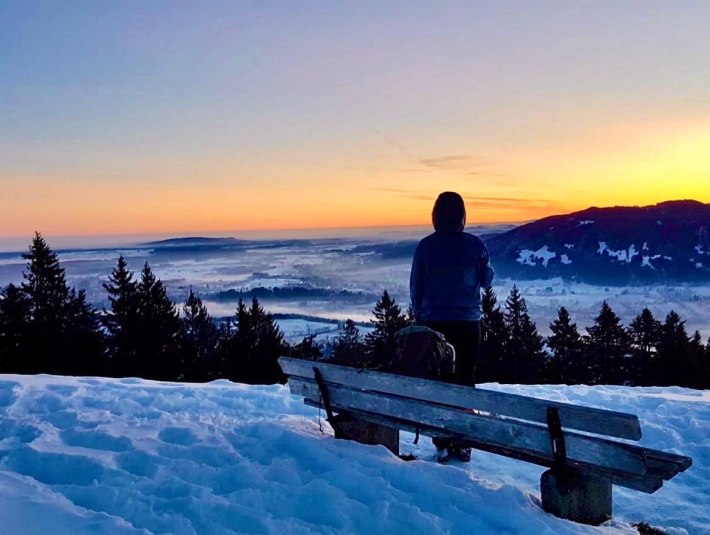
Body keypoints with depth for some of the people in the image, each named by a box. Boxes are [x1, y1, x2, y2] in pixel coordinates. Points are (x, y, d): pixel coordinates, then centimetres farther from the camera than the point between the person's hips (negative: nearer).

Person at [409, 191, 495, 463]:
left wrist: (419, 318, 11)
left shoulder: (425, 246, -5)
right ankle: (463, 443, 13)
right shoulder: (475, 244, -6)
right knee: (465, 381, 9)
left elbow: (415, 287, 0)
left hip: (434, 322, 0)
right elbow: (487, 280, 6)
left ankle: (442, 443, 11)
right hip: (467, 322, 0)